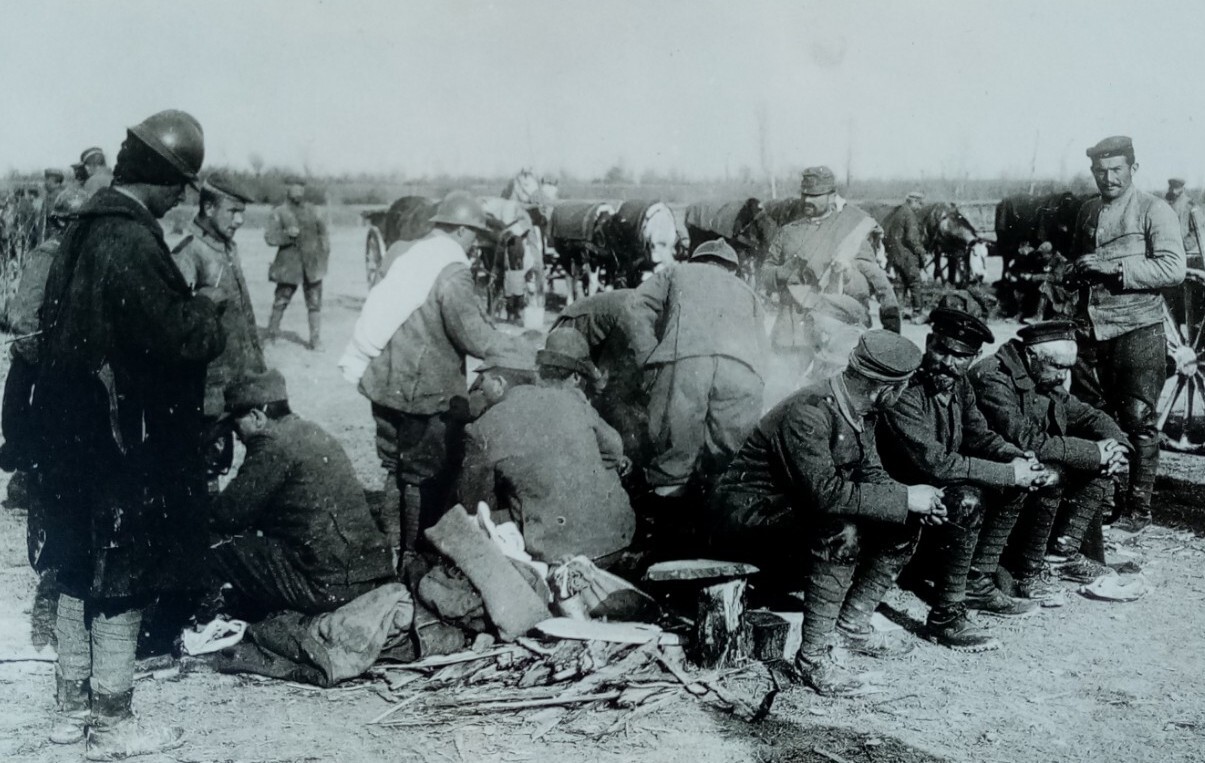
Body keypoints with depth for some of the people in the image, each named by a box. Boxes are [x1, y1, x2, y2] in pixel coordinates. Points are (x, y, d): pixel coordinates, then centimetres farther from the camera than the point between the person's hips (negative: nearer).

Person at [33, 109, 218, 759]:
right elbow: (179, 337, -23)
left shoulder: (85, 229, 7)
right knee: (123, 580, 3)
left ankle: (72, 706, 31)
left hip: (73, 435, 9)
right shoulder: (132, 243, -22)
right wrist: (206, 313, -2)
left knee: (80, 569, 18)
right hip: (125, 443, -9)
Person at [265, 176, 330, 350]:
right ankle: (272, 334, 20)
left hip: (312, 264, 3)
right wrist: (287, 233, -25)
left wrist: (325, 249, 11)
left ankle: (315, 339, 6)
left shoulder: (311, 210, 11)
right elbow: (269, 236, -10)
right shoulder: (279, 213, -1)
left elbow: (322, 230, 21)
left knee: (314, 303, 2)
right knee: (281, 300, 4)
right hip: (290, 264, -3)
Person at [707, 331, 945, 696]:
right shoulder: (808, 413, -28)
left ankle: (852, 623, 5)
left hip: (798, 516, 9)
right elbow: (826, 492, -35)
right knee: (842, 534, -34)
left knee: (902, 528, -1)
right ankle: (812, 656, -24)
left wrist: (917, 501, -12)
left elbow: (870, 475, 8)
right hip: (748, 519, -9)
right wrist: (904, 498, -27)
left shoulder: (860, 412, 1)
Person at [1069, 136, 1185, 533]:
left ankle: (1137, 508, 7)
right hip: (1090, 329, 6)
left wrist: (1117, 268, -19)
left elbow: (1174, 269, -15)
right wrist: (1077, 269, 7)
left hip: (1137, 329, -6)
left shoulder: (1154, 210, -5)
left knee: (1138, 420, -1)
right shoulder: (1087, 211, 15)